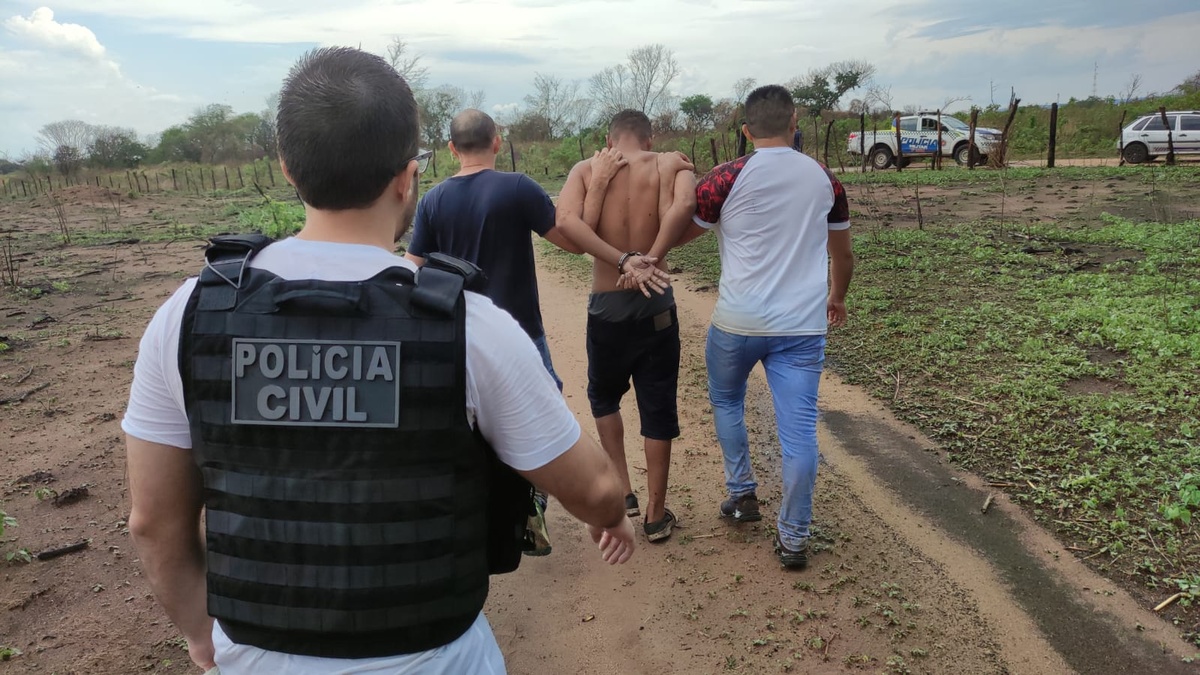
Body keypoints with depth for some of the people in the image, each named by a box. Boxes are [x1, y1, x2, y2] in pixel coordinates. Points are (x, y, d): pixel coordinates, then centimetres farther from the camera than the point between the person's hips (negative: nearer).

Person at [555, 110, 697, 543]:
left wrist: (622, 262, -20)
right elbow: (683, 205, -24)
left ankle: (623, 493, 24)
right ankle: (656, 516, 20)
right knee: (658, 411, 11)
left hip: (606, 307, 1)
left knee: (604, 397, 24)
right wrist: (650, 260, -20)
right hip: (656, 307, 0)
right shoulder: (670, 164, 0)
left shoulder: (586, 170, 2)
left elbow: (567, 221, -19)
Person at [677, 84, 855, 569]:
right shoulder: (824, 179, 6)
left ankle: (742, 495, 30)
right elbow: (843, 255, 17)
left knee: (726, 402, 24)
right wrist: (837, 297, 34)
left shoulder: (727, 178, -6)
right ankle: (793, 538, 11)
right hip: (803, 325, 2)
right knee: (799, 429, 5)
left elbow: (682, 235, 5)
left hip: (738, 323, -2)